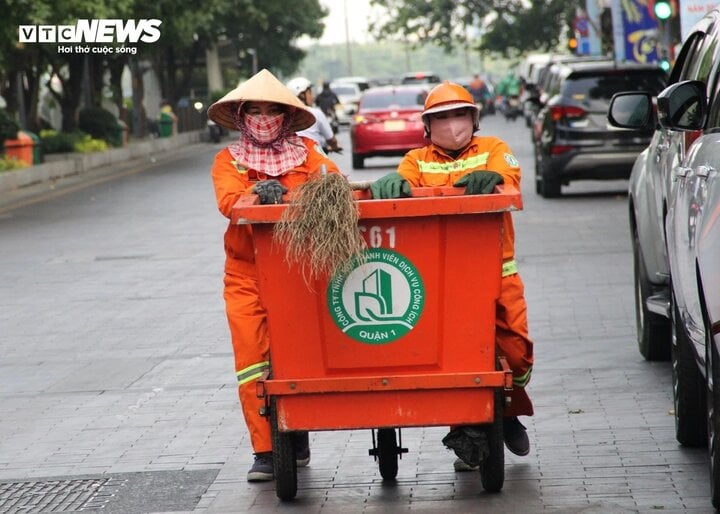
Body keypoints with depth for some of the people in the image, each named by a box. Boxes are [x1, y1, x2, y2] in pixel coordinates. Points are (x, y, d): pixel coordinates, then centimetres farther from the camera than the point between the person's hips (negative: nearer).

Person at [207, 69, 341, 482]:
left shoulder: (305, 152, 10)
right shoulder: (228, 161, 7)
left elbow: (331, 177, -8)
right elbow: (227, 201, -12)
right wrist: (257, 194, -32)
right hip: (246, 274, 0)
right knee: (253, 359, -5)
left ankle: (296, 441, 20)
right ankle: (265, 452, -2)